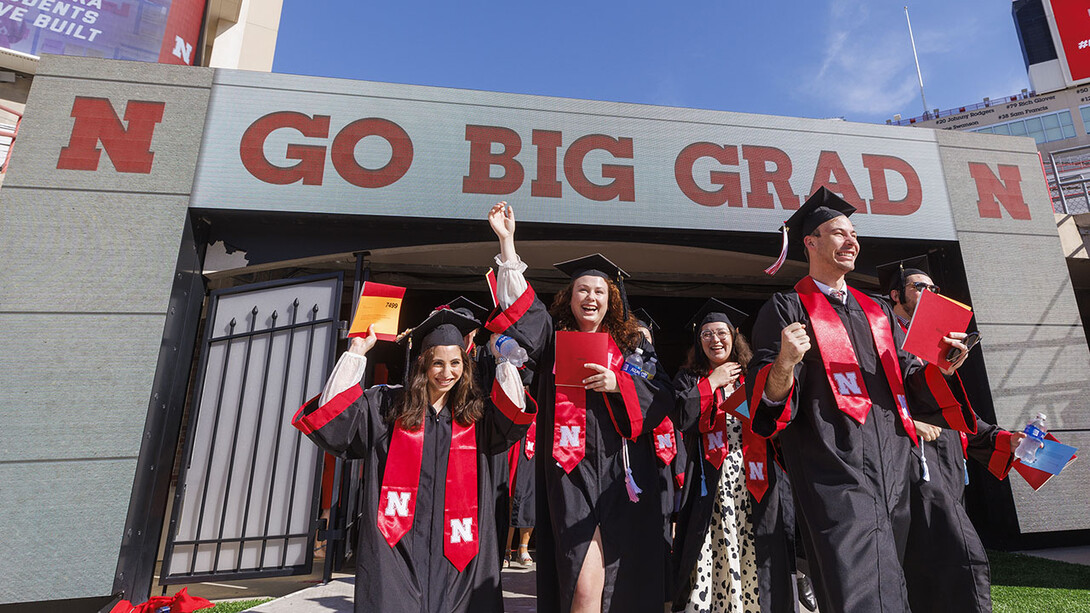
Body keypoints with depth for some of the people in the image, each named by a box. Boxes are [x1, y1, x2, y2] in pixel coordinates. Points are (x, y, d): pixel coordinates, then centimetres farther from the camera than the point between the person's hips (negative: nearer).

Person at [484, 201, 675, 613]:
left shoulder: (631, 344, 13)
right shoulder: (554, 341, 10)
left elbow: (662, 396, 5)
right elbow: (521, 310, -4)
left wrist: (617, 384, -13)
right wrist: (507, 241, -8)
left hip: (622, 474, 2)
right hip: (573, 475, -1)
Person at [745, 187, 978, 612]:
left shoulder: (878, 312, 19)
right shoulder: (787, 309, -1)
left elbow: (908, 379, 18)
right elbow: (765, 396, -10)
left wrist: (940, 369, -3)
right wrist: (784, 364, -31)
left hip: (892, 466, 7)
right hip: (835, 473, -6)